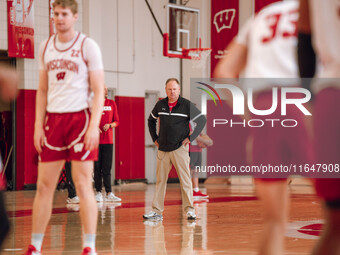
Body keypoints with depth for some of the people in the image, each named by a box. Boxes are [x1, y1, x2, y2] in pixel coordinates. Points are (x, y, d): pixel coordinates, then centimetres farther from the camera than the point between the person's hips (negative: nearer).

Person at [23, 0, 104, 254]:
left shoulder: (87, 46, -3)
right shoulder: (46, 47, 11)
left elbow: (98, 91, -6)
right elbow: (42, 91, 16)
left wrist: (94, 126, -16)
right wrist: (38, 125, 6)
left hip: (80, 118, -5)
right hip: (53, 119, 5)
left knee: (83, 183, -7)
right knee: (44, 185, 4)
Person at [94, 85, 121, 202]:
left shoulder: (112, 104, 10)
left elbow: (117, 121, 12)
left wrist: (109, 125, -8)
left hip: (108, 140, 1)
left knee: (107, 168, -1)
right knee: (97, 168, -1)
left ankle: (109, 194, -2)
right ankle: (98, 192, 3)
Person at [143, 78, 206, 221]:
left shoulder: (186, 105, -4)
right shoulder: (160, 105, 8)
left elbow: (202, 120, 0)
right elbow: (151, 120, 25)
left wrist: (190, 138, -5)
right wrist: (154, 138, 16)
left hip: (180, 148, -4)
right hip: (163, 148, 4)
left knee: (185, 179, -4)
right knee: (160, 179, 5)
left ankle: (189, 209, 1)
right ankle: (157, 211, 9)